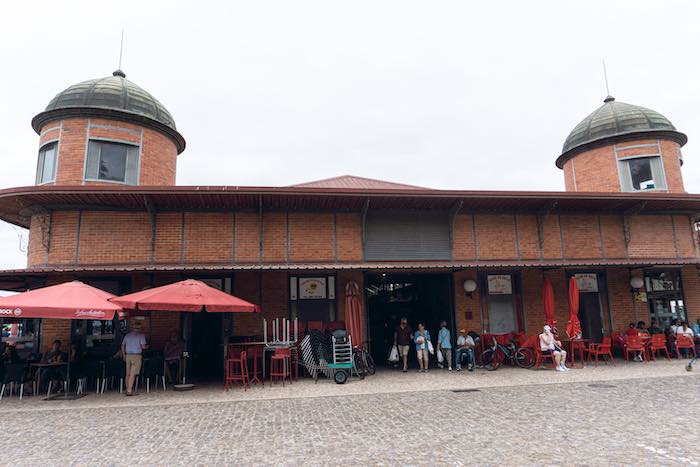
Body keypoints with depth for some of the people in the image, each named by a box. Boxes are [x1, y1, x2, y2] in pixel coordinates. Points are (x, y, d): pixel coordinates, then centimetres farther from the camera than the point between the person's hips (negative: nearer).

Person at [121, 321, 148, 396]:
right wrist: (147, 346, 12)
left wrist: (124, 355, 22)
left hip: (128, 356, 5)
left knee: (128, 374, 13)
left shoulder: (127, 335, 10)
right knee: (132, 374, -5)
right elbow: (143, 346, -10)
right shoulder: (141, 335, -4)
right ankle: (129, 391, -8)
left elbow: (122, 346, 13)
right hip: (136, 356, -5)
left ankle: (128, 390, 18)